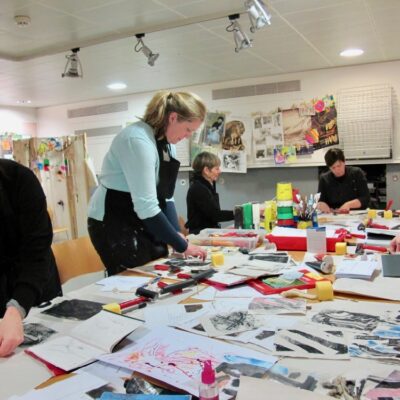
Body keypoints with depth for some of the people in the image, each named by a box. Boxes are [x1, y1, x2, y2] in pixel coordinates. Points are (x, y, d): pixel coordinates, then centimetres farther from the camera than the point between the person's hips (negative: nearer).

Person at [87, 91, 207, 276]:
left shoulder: (168, 142, 5)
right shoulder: (138, 140, -24)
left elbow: (164, 196, 7)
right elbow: (146, 206, -29)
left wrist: (178, 234, -5)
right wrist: (182, 246, -21)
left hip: (142, 221, 9)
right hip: (113, 223, -8)